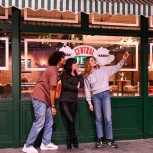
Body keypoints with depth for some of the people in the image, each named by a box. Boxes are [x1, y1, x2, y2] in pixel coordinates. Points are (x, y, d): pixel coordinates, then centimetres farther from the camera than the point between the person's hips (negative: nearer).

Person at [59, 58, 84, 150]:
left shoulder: (77, 75, 15)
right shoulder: (64, 74, -1)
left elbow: (82, 85, 3)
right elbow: (65, 85, -15)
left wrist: (80, 74, -1)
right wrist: (75, 87, -5)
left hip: (74, 101, 5)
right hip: (64, 101, -5)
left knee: (70, 121, 5)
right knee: (70, 120, -12)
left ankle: (69, 141, 12)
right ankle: (74, 139, 6)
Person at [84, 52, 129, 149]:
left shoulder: (103, 69, 9)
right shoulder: (87, 76, 9)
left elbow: (116, 68, 7)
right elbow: (87, 90, 9)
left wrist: (124, 59, -7)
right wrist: (89, 103, 3)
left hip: (105, 94, -1)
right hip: (95, 96, 1)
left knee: (108, 118, -2)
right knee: (98, 119, 7)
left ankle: (110, 139, 8)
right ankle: (100, 139, 18)